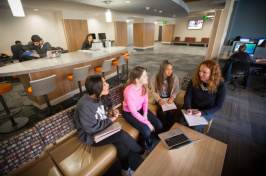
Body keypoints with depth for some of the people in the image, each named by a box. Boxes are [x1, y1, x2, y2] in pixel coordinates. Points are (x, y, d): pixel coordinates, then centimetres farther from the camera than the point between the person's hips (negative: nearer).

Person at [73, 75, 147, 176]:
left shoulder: (100, 97, -6)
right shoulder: (85, 105, -29)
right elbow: (92, 128, -24)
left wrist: (111, 111, -8)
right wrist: (111, 120, -17)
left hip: (103, 127, 7)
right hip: (91, 136, -6)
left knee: (121, 144, -19)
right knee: (122, 135, -23)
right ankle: (143, 153, 3)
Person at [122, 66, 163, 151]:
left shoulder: (144, 86, -14)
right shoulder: (128, 91, -33)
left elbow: (145, 101, 2)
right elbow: (133, 112, -25)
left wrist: (145, 114, -12)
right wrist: (147, 123, -21)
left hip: (141, 109, 6)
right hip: (129, 113, -6)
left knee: (159, 126, -4)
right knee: (147, 132, -20)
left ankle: (147, 137, 28)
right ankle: (143, 140, 19)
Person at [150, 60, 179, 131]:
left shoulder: (174, 77, -8)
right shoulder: (154, 77, -13)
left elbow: (176, 90, 1)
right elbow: (153, 91, -6)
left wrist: (172, 98, -17)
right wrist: (159, 99, -20)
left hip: (169, 99, 2)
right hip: (159, 99, -1)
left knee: (171, 111, -24)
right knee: (163, 112, -26)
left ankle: (168, 129, 3)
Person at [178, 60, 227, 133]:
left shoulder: (221, 86, -17)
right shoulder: (194, 80, -14)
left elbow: (218, 106, -11)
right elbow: (187, 96, -9)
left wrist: (202, 113, -23)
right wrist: (188, 108, -26)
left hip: (207, 111, -1)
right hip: (192, 108, 2)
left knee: (196, 128, -22)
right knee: (182, 123, -18)